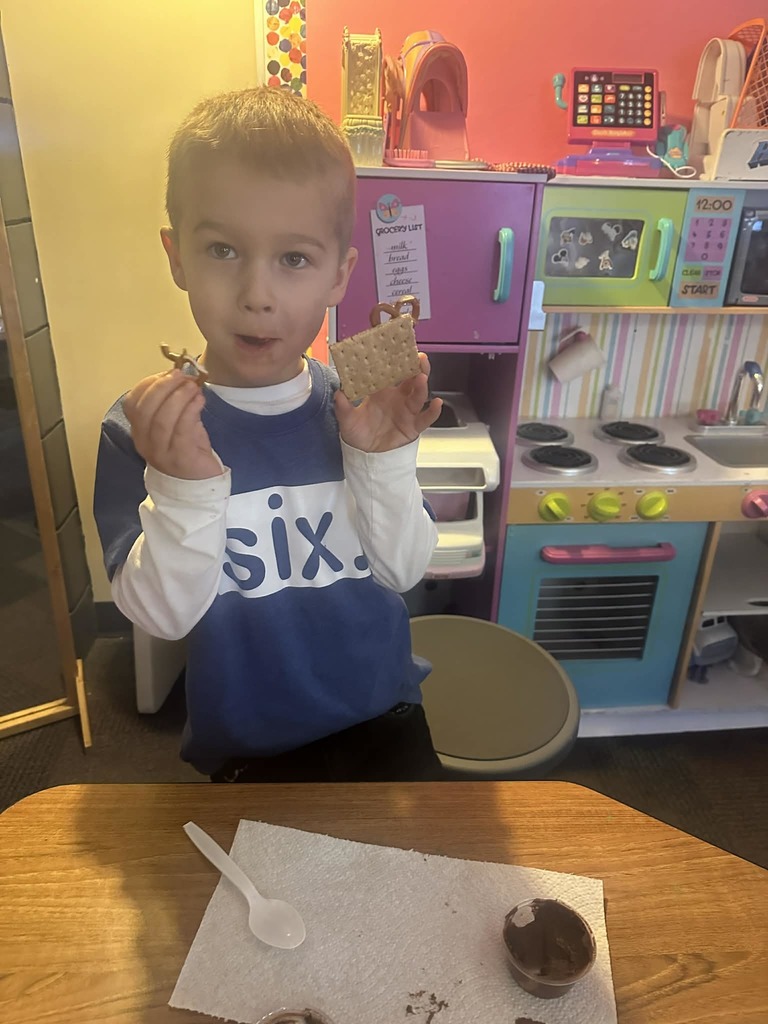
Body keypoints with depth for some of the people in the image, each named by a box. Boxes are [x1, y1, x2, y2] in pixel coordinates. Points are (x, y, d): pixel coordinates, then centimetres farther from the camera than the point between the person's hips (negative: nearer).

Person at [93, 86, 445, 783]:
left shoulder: (361, 408, -11)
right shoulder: (144, 429, -18)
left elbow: (402, 570, -10)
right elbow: (162, 615, -20)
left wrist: (384, 459, -26)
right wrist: (185, 487, -36)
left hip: (384, 718, 3)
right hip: (248, 747, -2)